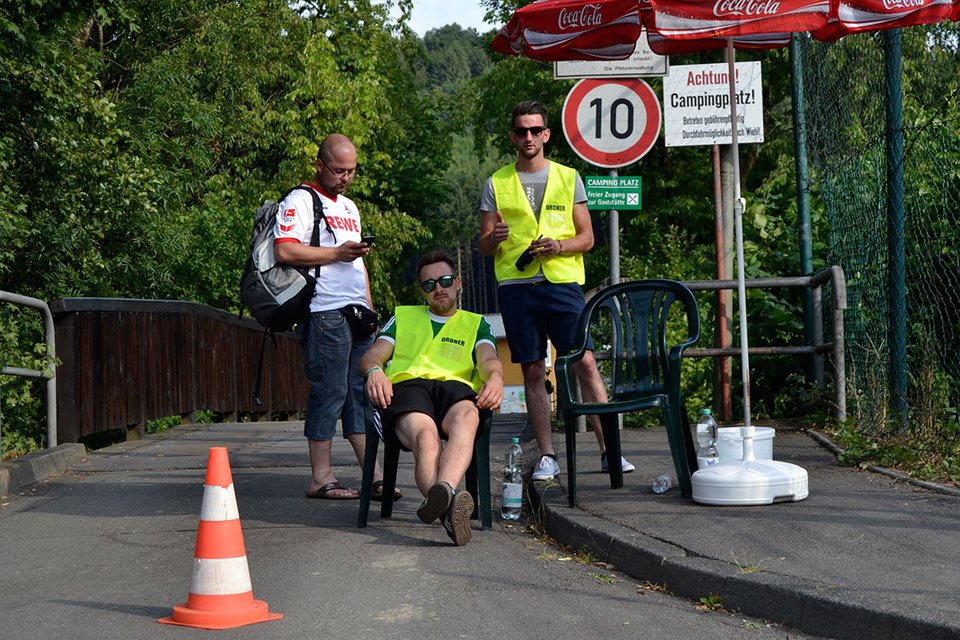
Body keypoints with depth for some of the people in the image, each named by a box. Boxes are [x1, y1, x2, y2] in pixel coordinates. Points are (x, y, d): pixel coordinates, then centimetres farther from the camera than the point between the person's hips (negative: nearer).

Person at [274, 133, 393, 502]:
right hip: (325, 312, -8)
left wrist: (369, 305, 21)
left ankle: (372, 474, 6)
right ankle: (321, 478, -3)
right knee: (329, 390, -8)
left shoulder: (349, 207, 25)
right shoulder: (300, 201, -3)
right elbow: (284, 251, -16)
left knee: (363, 389, 5)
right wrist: (336, 253, -13)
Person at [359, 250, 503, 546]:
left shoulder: (475, 323, 33)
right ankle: (450, 504, -68)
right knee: (425, 435, -39)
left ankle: (443, 492, -69)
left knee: (467, 417, -42)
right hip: (407, 385, 0)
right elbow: (372, 355, 21)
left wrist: (495, 377, -15)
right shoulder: (402, 317, 36)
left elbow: (488, 359, 13)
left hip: (455, 385, 0)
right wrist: (375, 371, -7)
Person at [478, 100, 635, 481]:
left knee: (585, 362, -7)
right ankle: (547, 456, 8)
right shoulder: (497, 184, 11)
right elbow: (484, 246, 10)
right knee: (533, 372, 2)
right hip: (516, 286, 1)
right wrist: (494, 238, -14)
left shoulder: (568, 178, 11)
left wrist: (559, 245, -11)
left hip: (563, 282, -1)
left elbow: (587, 238, 9)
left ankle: (609, 450, -3)